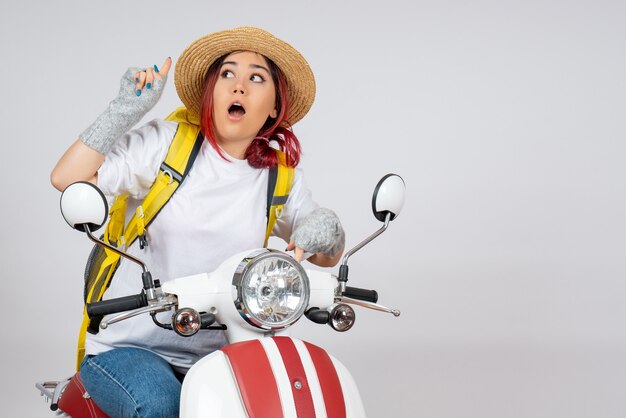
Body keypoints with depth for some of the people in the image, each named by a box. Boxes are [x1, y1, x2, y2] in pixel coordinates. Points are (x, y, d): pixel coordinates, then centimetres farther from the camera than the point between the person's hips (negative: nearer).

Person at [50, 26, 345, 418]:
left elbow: (326, 257, 11)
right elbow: (67, 179, -11)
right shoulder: (166, 142, -3)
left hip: (215, 353, 3)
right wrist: (126, 108, -17)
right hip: (126, 347, -3)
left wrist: (327, 230, -13)